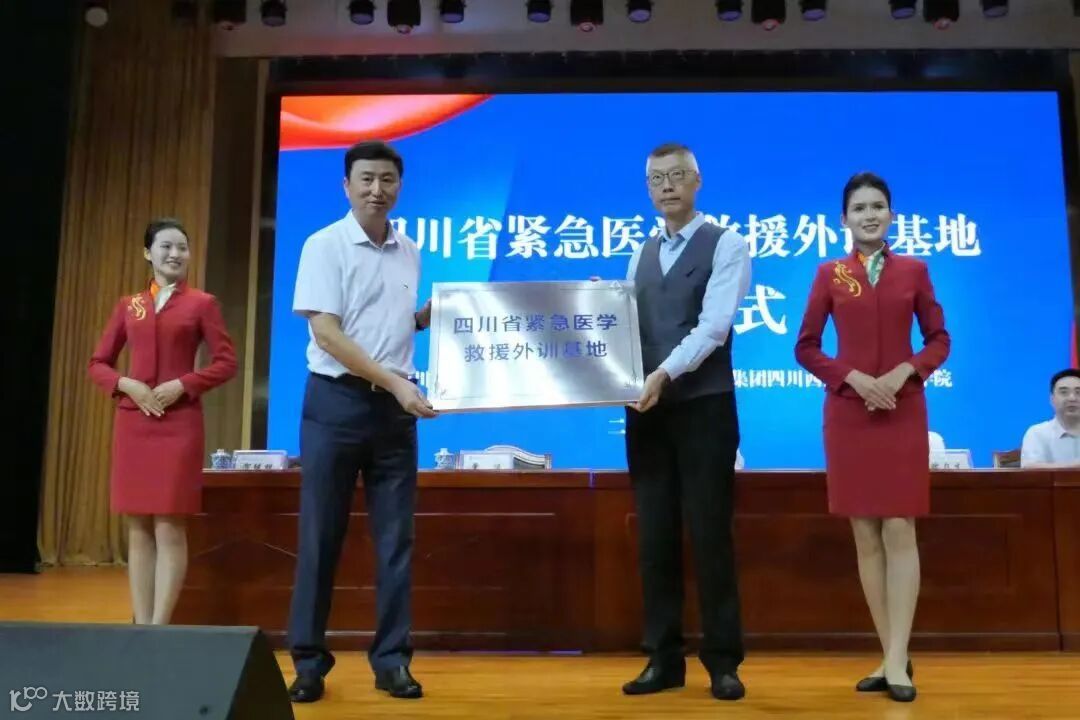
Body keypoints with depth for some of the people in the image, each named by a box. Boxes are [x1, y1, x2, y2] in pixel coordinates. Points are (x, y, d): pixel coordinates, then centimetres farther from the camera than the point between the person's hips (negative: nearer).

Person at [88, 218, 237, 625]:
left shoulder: (202, 303, 4)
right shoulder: (128, 306, 13)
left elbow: (226, 362, -2)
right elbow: (98, 363, 13)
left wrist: (182, 384, -13)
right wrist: (125, 384, -6)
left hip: (179, 423, -3)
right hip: (132, 421, 4)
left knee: (170, 528, -5)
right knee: (138, 529, 5)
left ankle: (159, 627, -2)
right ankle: (140, 626, 11)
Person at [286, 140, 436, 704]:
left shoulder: (409, 252, 10)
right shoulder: (325, 245, -6)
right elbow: (326, 333, -14)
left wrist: (434, 312, 1)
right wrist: (397, 383, -18)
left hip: (394, 405, 5)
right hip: (336, 402, -4)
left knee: (395, 537, 6)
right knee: (321, 537, 3)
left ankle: (391, 659, 16)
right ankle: (309, 660, 15)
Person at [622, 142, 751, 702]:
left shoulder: (726, 246, -2)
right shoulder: (641, 255, 17)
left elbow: (713, 324, -15)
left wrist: (666, 373, -27)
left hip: (704, 406, -5)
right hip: (648, 409, 5)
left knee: (709, 536, 0)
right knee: (655, 538, 7)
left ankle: (723, 661, 13)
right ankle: (663, 659, 18)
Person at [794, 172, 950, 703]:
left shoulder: (913, 271, 7)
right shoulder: (829, 274, 5)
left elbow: (939, 339, 7)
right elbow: (805, 347, 3)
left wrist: (906, 371, -12)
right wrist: (854, 377, -11)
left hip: (904, 413, 0)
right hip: (848, 413, 1)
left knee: (900, 531, -7)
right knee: (866, 536, 3)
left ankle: (896, 660, -3)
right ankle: (892, 656, 13)